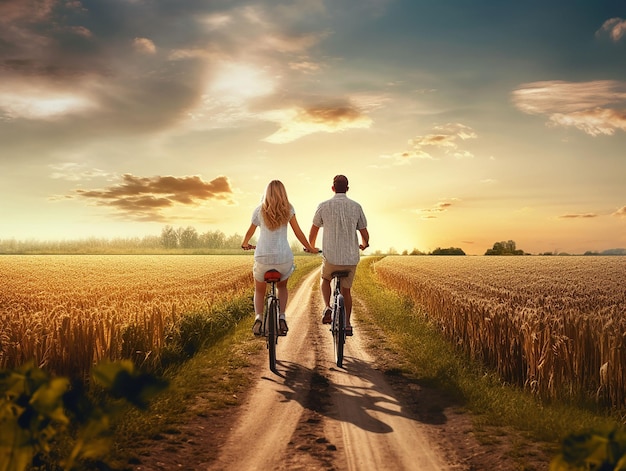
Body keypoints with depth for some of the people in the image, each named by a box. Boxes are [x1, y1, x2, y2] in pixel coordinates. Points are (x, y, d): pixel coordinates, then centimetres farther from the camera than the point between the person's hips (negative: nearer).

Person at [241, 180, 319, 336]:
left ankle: (258, 317, -7)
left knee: (259, 290, 20)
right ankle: (281, 317, 5)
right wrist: (310, 248, 19)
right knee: (282, 286, 27)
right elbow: (298, 232, 6)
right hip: (284, 257, 1)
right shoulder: (288, 209, 4)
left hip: (263, 257, 0)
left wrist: (245, 244, 37)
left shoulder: (259, 210, 5)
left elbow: (250, 231, 17)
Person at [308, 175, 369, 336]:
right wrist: (364, 244, 30)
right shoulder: (356, 207, 0)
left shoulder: (324, 206, -3)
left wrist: (311, 247, 31)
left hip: (331, 257, -1)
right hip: (351, 258, 1)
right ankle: (347, 325, 18)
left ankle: (327, 308, 7)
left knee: (325, 279, 28)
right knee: (346, 290, 18)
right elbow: (365, 235, 5)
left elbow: (313, 231, 10)